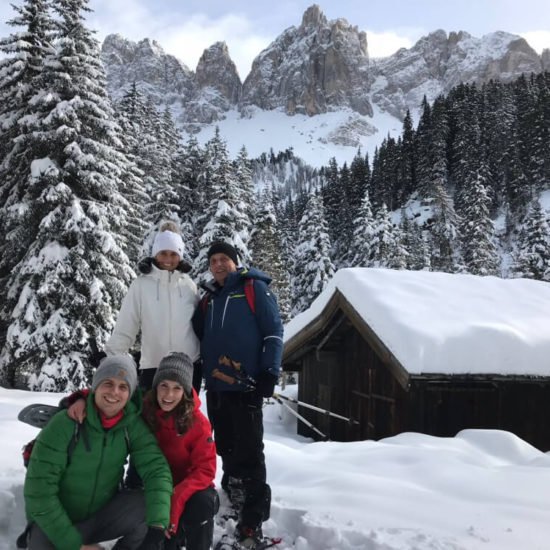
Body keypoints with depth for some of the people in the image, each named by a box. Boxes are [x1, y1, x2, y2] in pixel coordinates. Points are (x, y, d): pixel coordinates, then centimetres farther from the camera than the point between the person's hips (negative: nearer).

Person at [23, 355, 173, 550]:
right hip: (54, 522, -2)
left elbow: (156, 468, -21)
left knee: (149, 506, -23)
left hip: (102, 514, 3)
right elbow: (39, 490, -21)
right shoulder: (65, 424, -21)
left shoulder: (133, 425, -11)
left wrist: (157, 528, -37)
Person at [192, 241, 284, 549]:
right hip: (216, 388, 6)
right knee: (227, 450, 15)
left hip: (246, 387, -6)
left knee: (249, 453, -5)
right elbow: (198, 336, 22)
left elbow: (273, 331, -6)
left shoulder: (255, 289, -1)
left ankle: (253, 523, -1)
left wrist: (270, 373, -12)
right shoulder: (209, 298, 17)